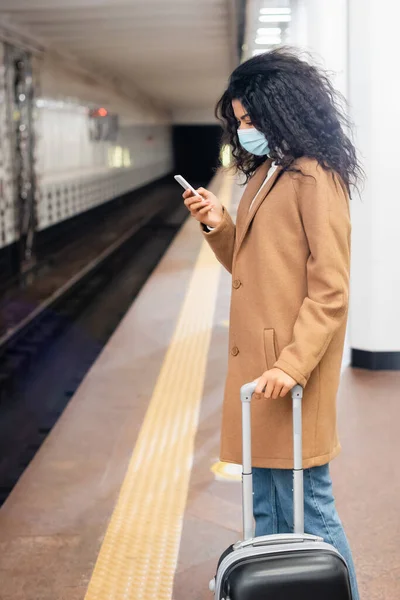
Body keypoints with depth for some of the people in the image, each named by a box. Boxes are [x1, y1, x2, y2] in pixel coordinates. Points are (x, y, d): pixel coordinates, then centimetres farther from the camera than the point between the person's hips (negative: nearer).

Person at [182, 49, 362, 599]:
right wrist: (220, 227, 4)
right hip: (254, 364, 9)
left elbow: (330, 290, -18)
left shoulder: (315, 179, -13)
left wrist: (293, 365, -23)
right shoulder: (263, 175, 15)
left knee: (306, 507, 1)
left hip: (291, 369, -9)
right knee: (265, 507, 18)